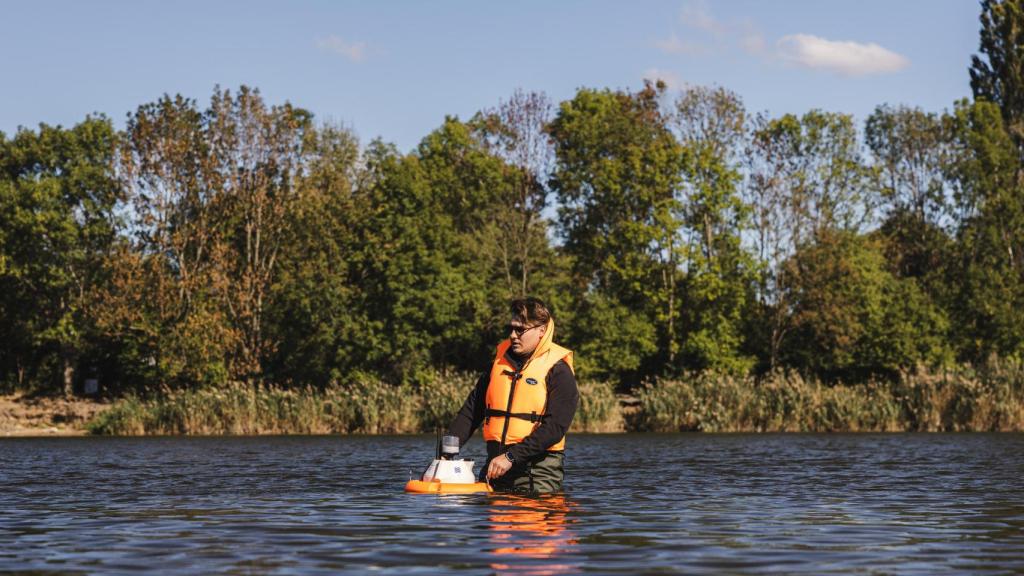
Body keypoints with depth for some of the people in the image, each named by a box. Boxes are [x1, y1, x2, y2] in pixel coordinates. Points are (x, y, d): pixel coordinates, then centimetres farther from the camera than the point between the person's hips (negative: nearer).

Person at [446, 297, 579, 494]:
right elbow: (471, 411, 14)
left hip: (539, 472, -5)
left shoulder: (558, 370, -6)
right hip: (496, 464, 5)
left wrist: (511, 457, -22)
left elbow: (555, 427, -16)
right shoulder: (500, 359, 13)